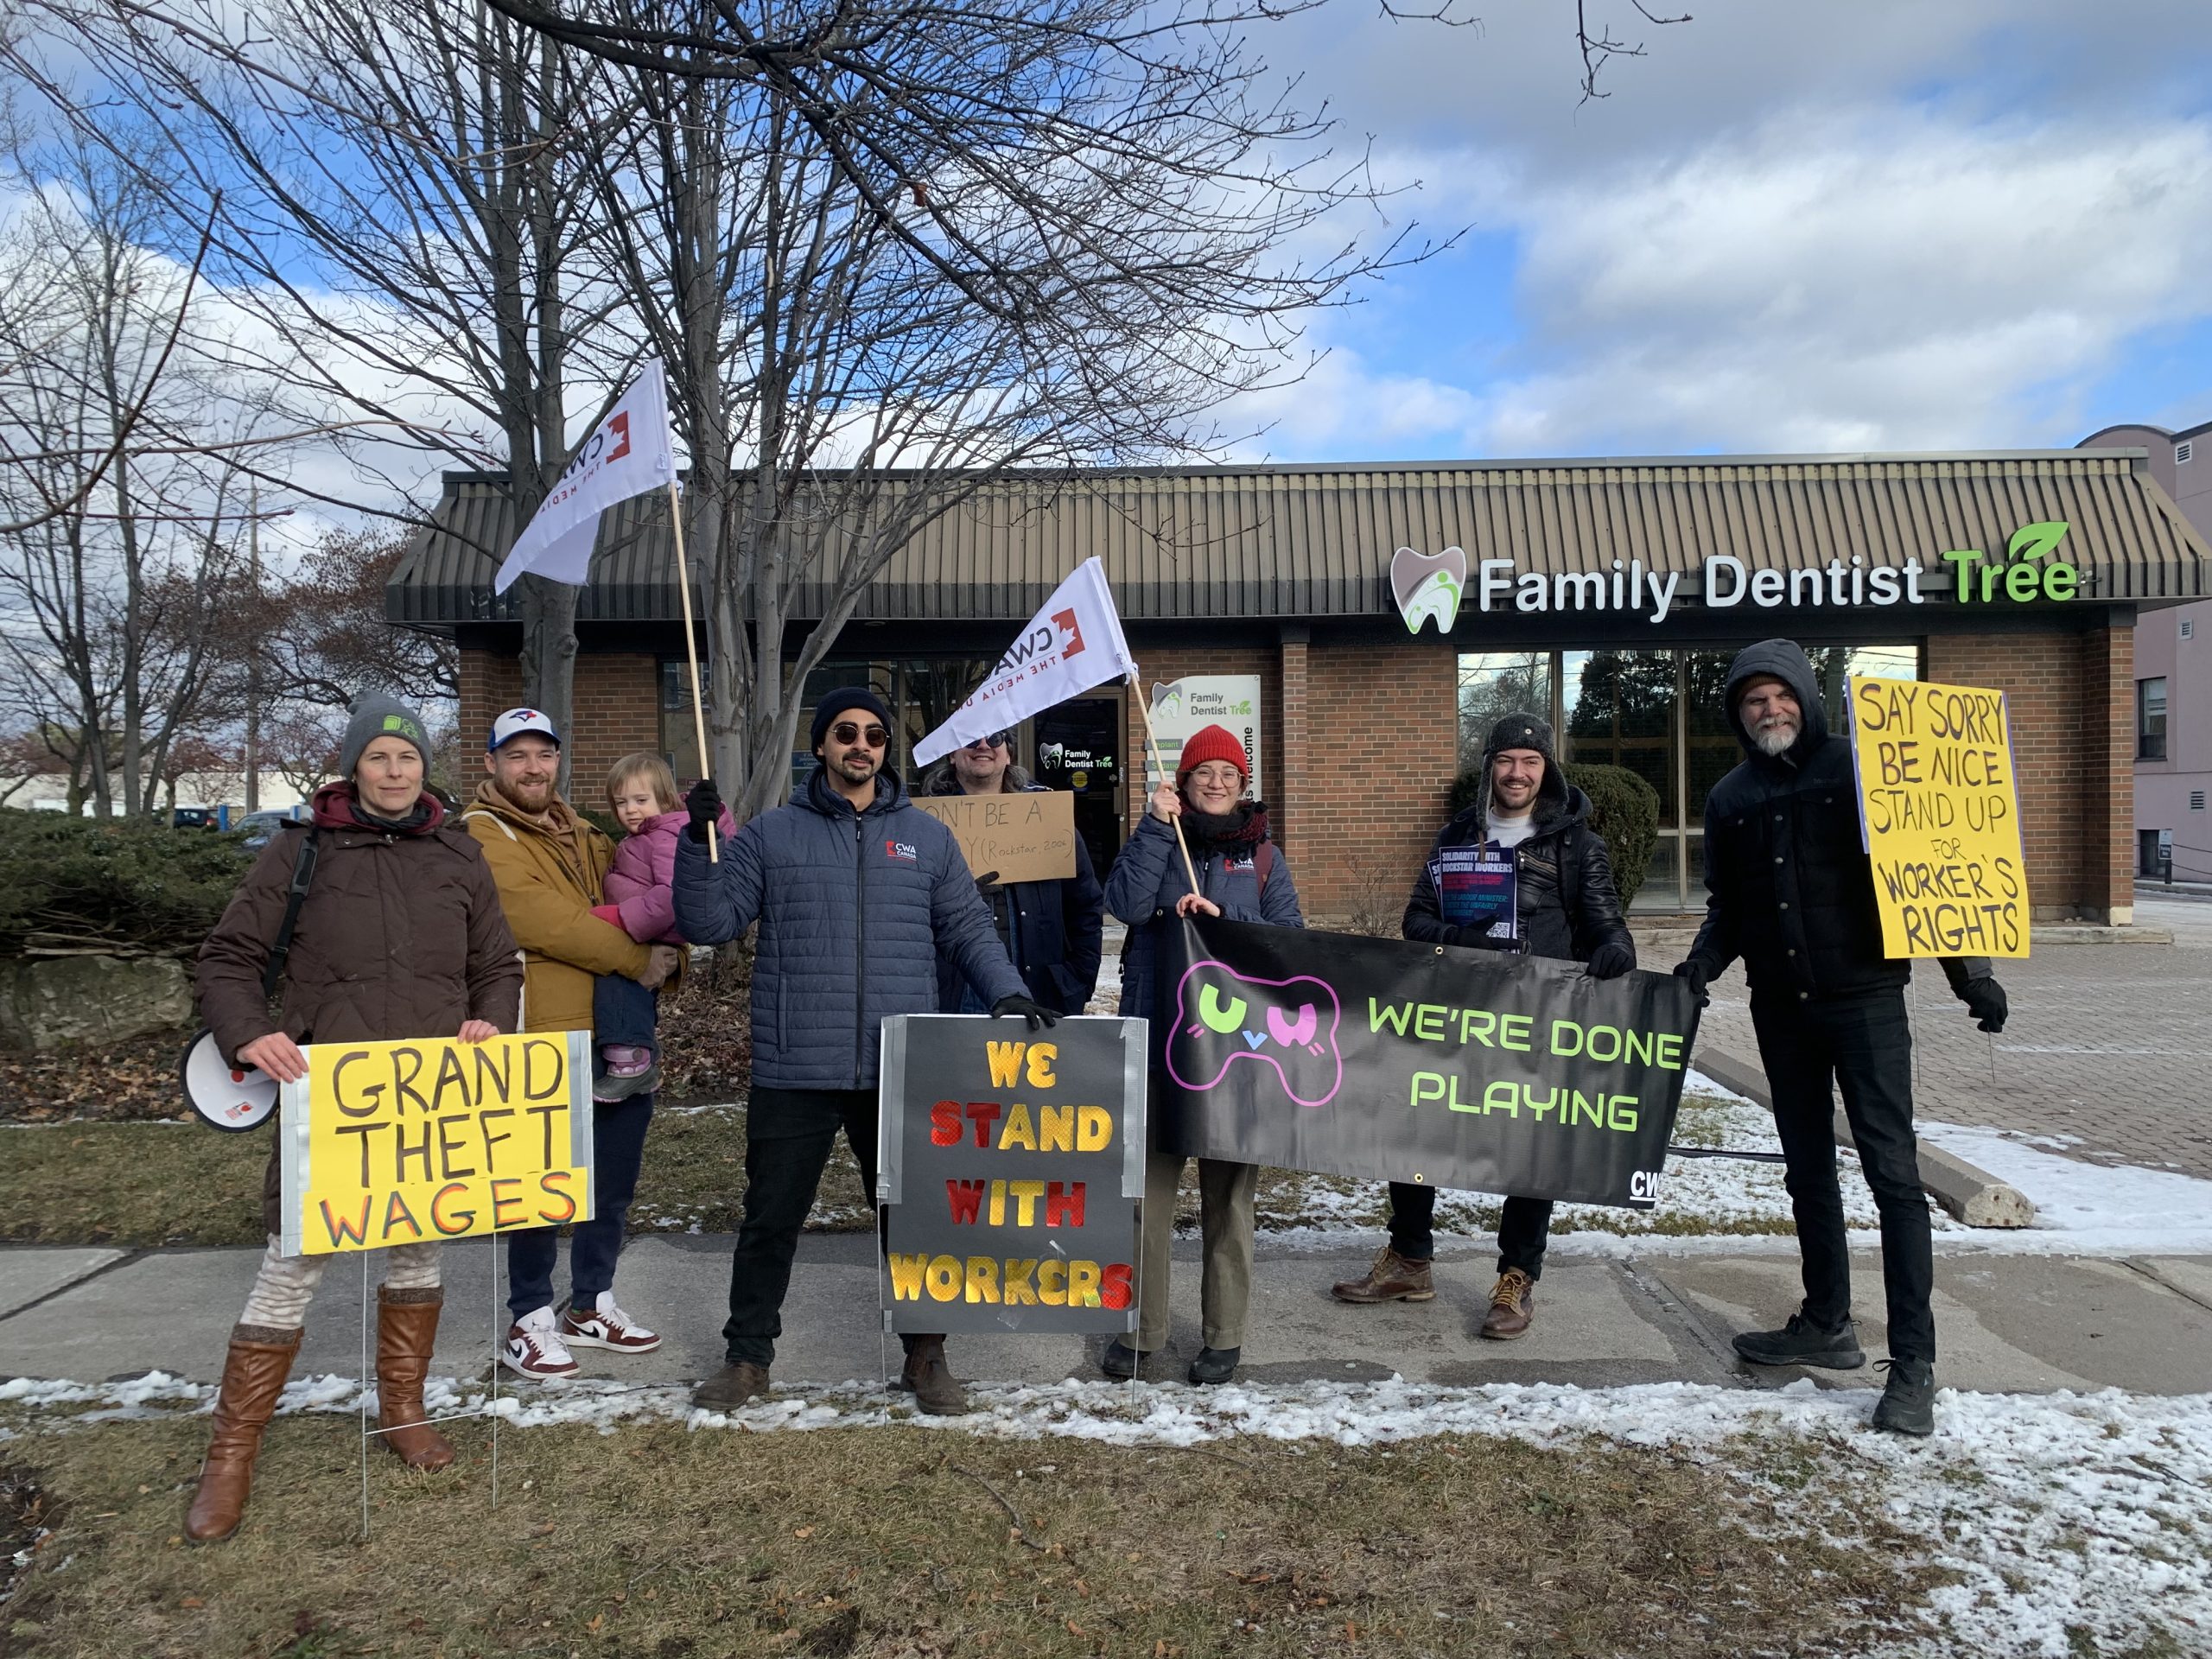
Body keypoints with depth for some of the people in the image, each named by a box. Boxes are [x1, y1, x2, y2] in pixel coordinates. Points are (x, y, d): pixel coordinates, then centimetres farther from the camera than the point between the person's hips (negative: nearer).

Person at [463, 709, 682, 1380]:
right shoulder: (481, 835, -6)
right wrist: (636, 959, -15)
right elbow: (542, 920, -18)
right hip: (541, 1043, -7)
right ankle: (530, 1320, 17)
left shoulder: (582, 837, 19)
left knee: (613, 1183, 15)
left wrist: (666, 960, -5)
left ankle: (591, 1306, 31)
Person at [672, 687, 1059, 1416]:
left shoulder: (927, 836, 10)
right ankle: (747, 1355, 26)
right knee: (770, 1219, 8)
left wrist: (1009, 994, -5)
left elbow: (968, 931, 10)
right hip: (795, 1073, -1)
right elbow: (707, 921, 2)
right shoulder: (771, 835, 6)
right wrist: (699, 840, -11)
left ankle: (925, 1354, 27)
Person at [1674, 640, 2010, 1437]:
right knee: (1808, 1172, 14)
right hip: (1781, 1011, 5)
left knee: (1892, 1172, -6)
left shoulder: (1860, 767, -2)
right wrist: (1701, 963, -4)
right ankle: (1827, 1325, 27)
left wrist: (1969, 972, -9)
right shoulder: (1729, 800, 10)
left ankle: (1914, 1363, -1)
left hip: (1865, 997, -5)